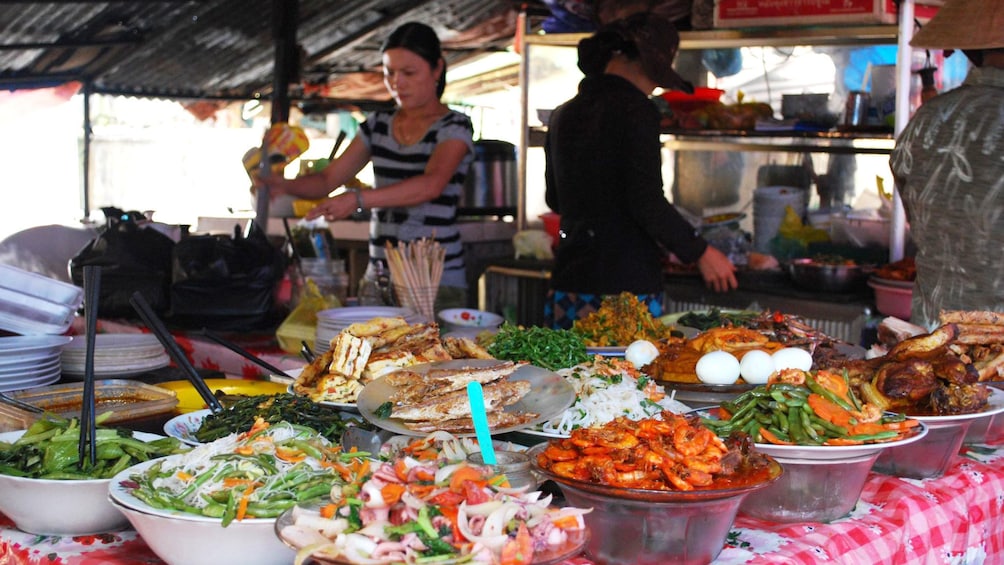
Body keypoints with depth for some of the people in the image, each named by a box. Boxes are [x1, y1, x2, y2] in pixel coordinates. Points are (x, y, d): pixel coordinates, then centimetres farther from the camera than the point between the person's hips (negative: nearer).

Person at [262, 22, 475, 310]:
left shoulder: (454, 127, -5)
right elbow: (328, 179, 10)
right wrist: (285, 185, -11)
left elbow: (432, 184, -24)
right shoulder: (378, 124, 12)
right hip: (380, 273, 5)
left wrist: (359, 199, -35)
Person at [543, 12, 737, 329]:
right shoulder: (636, 111, -10)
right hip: (625, 285, -7)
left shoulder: (563, 114, 12)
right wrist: (701, 252, -5)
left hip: (567, 282, 7)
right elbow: (648, 202, -16)